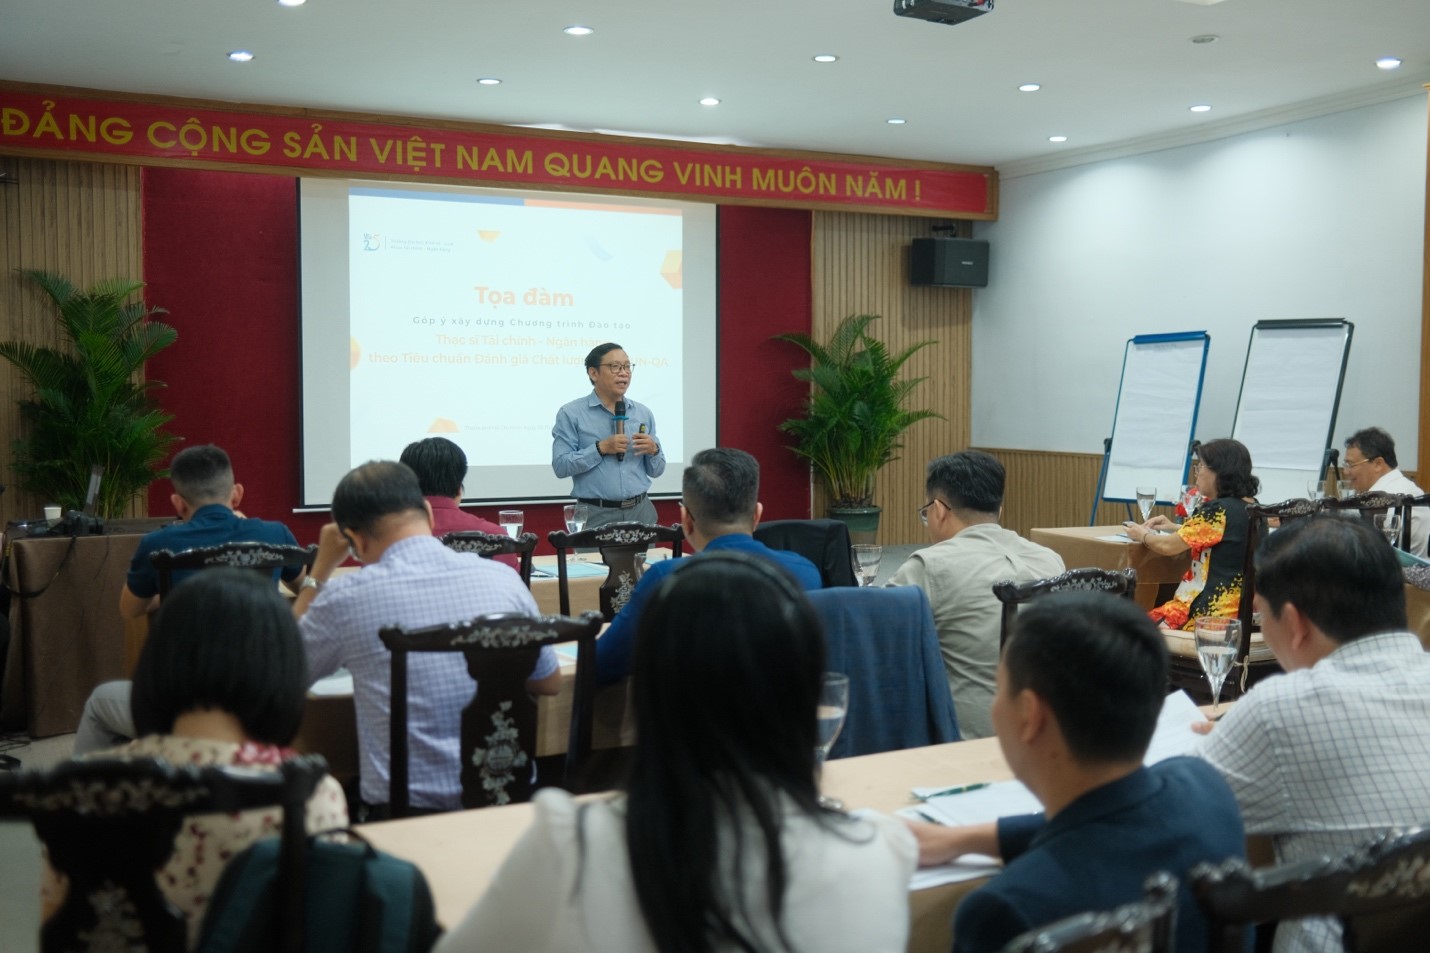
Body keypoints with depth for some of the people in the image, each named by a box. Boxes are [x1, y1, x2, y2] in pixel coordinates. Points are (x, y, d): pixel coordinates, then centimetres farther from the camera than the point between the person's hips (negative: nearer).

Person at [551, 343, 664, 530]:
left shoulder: (643, 413, 10)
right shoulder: (571, 414, -2)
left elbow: (656, 470, 12)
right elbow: (560, 465, -11)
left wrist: (653, 450, -8)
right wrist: (600, 448, -17)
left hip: (641, 511, 4)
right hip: (595, 515, -4)